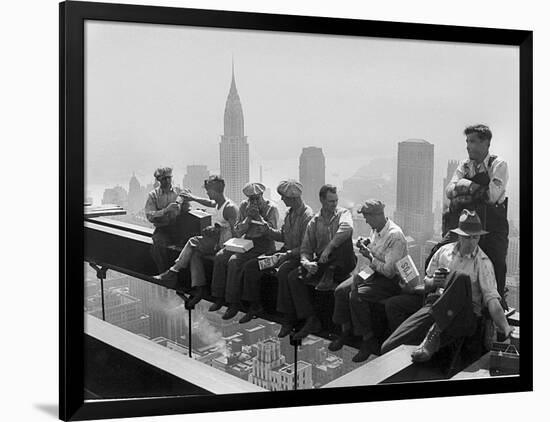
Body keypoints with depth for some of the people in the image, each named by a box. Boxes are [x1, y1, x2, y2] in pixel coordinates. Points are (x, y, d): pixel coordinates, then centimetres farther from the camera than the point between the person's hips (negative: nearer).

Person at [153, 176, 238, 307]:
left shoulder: (230, 208, -17)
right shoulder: (218, 204, 11)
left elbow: (236, 232, -20)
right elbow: (210, 203, 36)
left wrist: (217, 230, -22)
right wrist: (193, 198, 32)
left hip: (224, 243, -9)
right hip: (216, 239, 9)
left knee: (193, 242, -18)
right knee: (194, 254, -12)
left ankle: (174, 271, -7)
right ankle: (198, 288, -17)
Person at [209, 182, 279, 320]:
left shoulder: (271, 208, -6)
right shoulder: (244, 206, 8)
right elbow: (238, 232, 5)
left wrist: (258, 216, -21)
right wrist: (248, 217, -11)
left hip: (263, 244, -6)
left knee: (234, 261, -28)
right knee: (220, 256, -15)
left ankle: (233, 303, -21)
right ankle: (219, 298, -6)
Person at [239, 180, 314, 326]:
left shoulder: (307, 215, -17)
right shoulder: (289, 213, 11)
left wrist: (287, 254, -27)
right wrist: (267, 229, 2)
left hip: (297, 256, -9)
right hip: (285, 252, 9)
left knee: (283, 271, -39)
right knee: (250, 266, 0)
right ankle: (255, 306, 9)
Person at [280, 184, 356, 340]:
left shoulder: (343, 213, -1)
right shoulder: (314, 222, 9)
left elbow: (347, 228, -26)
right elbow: (305, 249, 6)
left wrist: (328, 248, -31)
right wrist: (306, 262, -17)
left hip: (342, 264, -4)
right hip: (321, 263, 4)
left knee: (343, 237, -31)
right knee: (293, 277, -17)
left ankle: (330, 275, -16)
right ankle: (311, 320, -16)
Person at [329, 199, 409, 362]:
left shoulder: (395, 235, -23)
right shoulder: (376, 230, 5)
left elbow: (389, 271, -24)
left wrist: (369, 256, -16)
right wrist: (366, 245, 2)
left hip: (391, 280, -9)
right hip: (372, 272, 9)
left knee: (356, 296, -28)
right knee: (341, 290, -8)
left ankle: (369, 340, -13)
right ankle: (346, 330, 9)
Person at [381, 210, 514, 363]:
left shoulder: (483, 262, 1)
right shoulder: (444, 251, 12)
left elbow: (491, 298, -10)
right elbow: (426, 282, 20)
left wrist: (506, 328, -23)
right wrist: (434, 282, -4)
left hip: (466, 313, -2)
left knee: (460, 277, -36)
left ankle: (434, 333, -29)